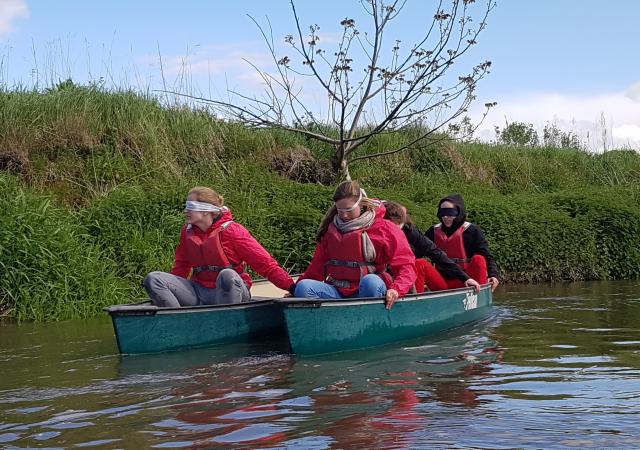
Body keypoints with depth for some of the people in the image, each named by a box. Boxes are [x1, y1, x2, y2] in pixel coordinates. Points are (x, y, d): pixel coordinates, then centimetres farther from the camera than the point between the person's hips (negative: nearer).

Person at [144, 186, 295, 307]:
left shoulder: (231, 230, -10)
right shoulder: (187, 231, 8)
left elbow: (265, 263, -12)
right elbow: (181, 266, 20)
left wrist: (293, 287, -17)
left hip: (231, 292, -5)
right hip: (199, 292, 6)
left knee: (227, 275, -39)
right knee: (153, 279, -11)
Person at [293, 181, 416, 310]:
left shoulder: (384, 229, 0)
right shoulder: (330, 229, 14)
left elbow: (406, 265, -8)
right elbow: (317, 267, 17)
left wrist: (396, 290, -26)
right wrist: (295, 289, 6)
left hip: (370, 291, -4)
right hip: (337, 292, 4)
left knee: (371, 281, -38)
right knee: (303, 286, -23)